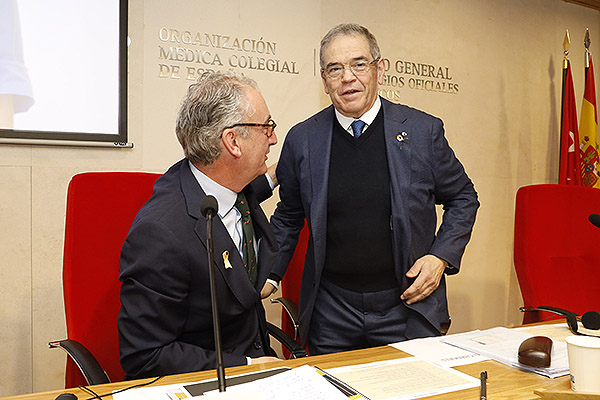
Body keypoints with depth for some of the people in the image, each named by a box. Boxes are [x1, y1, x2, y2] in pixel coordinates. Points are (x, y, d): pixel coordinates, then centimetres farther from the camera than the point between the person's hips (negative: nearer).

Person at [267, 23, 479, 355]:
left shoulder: (424, 131, -3)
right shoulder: (301, 140, 0)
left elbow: (462, 199, 8)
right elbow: (288, 217, 12)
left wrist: (441, 257, -4)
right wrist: (269, 275, 2)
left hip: (409, 306, 0)